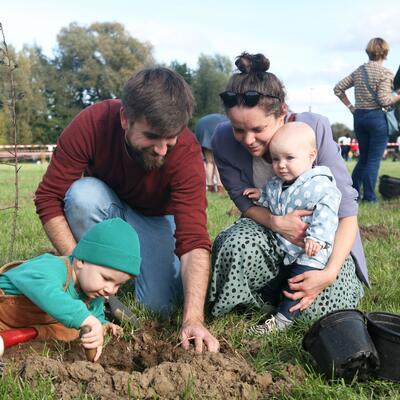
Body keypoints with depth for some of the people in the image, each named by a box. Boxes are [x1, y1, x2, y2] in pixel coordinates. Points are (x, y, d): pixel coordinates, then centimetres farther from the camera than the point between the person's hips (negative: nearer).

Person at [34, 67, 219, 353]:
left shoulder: (187, 152, -32)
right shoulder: (92, 123, -31)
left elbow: (194, 241, -38)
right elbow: (48, 197, -25)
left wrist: (193, 318, -48)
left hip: (156, 220, 0)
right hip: (104, 209, 1)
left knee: (157, 306, -20)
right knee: (84, 192, -34)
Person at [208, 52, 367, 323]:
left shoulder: (315, 129, -27)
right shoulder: (224, 141, -20)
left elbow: (347, 210, -23)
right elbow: (246, 202, -8)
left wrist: (330, 272, -34)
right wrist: (276, 222, -31)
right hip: (268, 223, 2)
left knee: (321, 306, -22)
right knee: (237, 245, -32)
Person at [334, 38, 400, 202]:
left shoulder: (358, 71, 9)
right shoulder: (385, 73, -10)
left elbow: (338, 89, 11)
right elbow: (384, 100, -17)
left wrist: (350, 106, 12)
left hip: (359, 117, 6)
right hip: (377, 117, -6)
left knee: (363, 158, 17)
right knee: (374, 159, 0)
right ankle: (369, 196, 1)